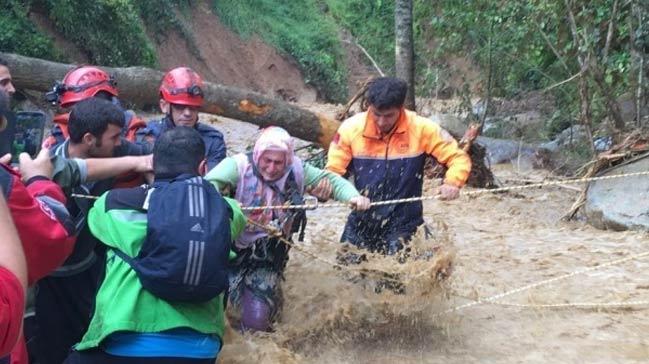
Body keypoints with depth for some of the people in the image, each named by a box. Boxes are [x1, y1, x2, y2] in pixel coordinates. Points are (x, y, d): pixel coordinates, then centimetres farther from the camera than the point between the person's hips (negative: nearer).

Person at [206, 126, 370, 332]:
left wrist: (353, 196, -15)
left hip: (268, 260, 2)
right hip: (233, 253, -2)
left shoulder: (296, 170, -5)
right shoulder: (239, 166, -18)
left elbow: (329, 179, 4)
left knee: (256, 320, -7)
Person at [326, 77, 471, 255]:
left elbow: (459, 158, -6)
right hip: (361, 223, 2)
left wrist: (452, 183, -25)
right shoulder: (351, 127, -10)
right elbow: (333, 171, -3)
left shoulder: (421, 128, -13)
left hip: (404, 224, -2)